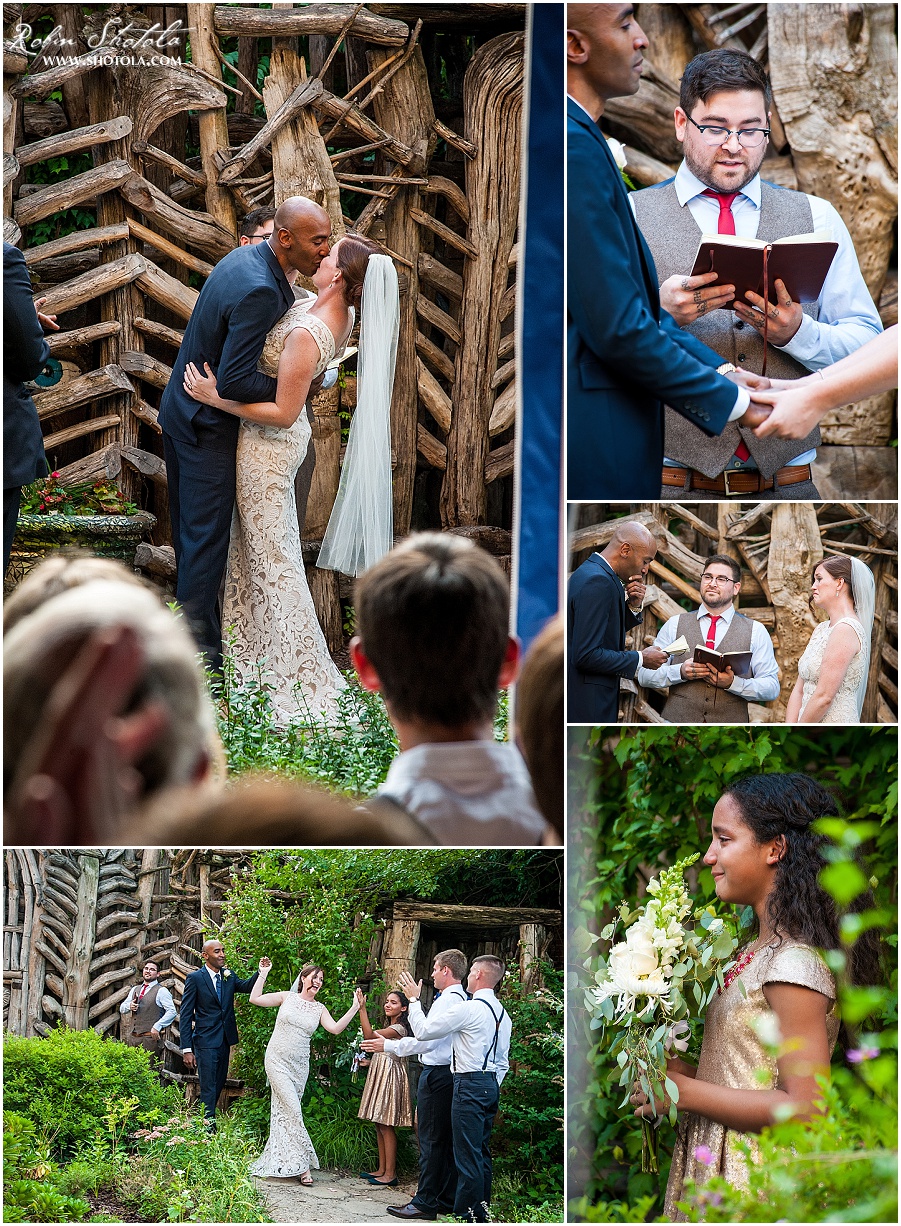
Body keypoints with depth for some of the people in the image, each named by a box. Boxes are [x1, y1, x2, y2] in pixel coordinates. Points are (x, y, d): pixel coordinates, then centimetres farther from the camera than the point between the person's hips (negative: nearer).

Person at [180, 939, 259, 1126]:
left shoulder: (229, 976, 9)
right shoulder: (195, 978, -8)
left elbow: (246, 986, -10)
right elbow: (185, 1016, -9)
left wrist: (261, 972, -29)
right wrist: (187, 1049, -14)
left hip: (225, 1041, 6)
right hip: (206, 1041, -6)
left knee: (219, 1085, 15)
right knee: (208, 1089, -7)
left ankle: (208, 1119, 27)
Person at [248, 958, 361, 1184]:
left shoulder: (319, 1009, 8)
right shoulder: (287, 998, 1)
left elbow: (336, 1028, -7)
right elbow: (255, 999, -2)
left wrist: (355, 1008, -14)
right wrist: (263, 974, -5)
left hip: (299, 1065, 4)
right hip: (277, 1061, -4)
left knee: (285, 1111, 8)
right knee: (292, 1109, -12)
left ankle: (279, 1161, 17)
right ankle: (303, 1165, -12)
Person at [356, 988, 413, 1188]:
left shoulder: (399, 1028, -14)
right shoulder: (390, 1028, 19)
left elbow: (369, 1035, -25)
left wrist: (362, 1009, -26)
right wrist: (368, 1061, 12)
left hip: (390, 1078, -10)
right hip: (380, 1075, 10)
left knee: (386, 1127, -10)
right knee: (379, 1126, 10)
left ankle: (390, 1174, -10)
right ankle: (382, 1170, 14)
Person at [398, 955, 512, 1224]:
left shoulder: (468, 1008, -14)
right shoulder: (502, 1014, 13)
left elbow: (423, 1030, -9)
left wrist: (414, 999, 5)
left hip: (469, 1083, -9)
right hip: (492, 1083, 9)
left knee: (468, 1154, -7)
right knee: (482, 1153, 14)